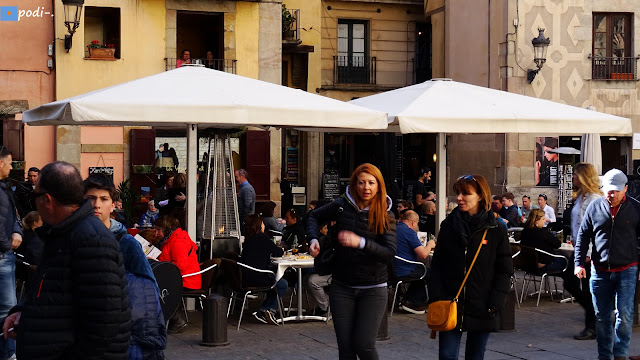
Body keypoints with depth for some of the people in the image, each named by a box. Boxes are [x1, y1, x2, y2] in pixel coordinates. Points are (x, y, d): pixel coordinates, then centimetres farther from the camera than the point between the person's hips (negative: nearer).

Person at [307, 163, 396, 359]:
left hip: (373, 289, -2)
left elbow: (389, 254, -18)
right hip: (342, 286, 2)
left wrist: (361, 242, -32)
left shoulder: (385, 215, -8)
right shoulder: (342, 205, -3)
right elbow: (315, 216, 16)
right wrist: (314, 239, -2)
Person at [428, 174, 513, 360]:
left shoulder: (496, 230, -1)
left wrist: (495, 303, -10)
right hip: (450, 305, 1)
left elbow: (504, 271, 0)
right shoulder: (448, 226, 5)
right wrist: (435, 298, -4)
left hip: (481, 309, -1)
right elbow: (437, 266, 7)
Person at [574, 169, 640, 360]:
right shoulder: (594, 207, 3)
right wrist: (579, 262, 1)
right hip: (599, 271, 2)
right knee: (602, 316, 9)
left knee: (624, 313, -10)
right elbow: (583, 236, 8)